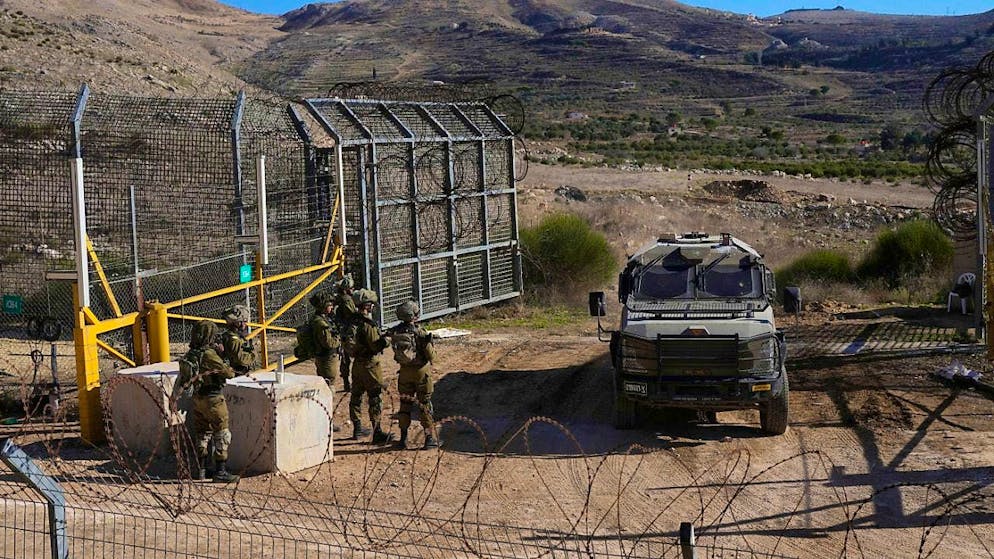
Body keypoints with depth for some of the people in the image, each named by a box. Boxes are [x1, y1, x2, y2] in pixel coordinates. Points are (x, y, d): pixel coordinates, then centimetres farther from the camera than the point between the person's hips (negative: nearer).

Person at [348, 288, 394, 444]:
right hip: (370, 365, -8)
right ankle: (377, 433, -3)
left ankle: (357, 428, 27)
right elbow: (376, 346, -21)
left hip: (356, 364, 8)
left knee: (356, 396, 16)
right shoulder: (368, 325, -21)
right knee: (375, 399, -3)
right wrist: (385, 337, -8)